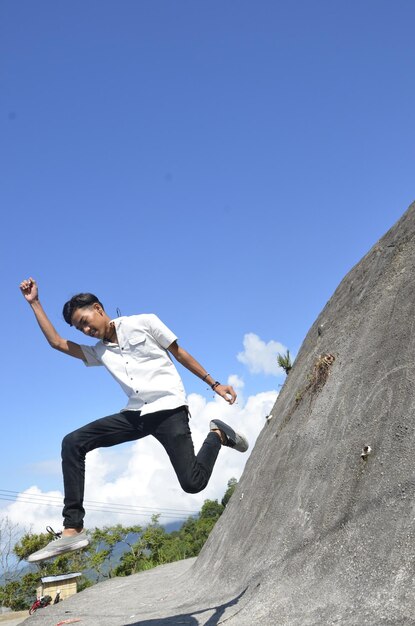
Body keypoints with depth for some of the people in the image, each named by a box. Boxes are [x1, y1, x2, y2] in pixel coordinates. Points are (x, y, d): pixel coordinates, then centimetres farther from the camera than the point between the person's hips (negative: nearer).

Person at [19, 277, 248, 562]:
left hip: (169, 409, -5)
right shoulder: (97, 352, 18)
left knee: (193, 482, -17)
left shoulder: (144, 323, 3)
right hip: (136, 414, 6)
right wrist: (35, 303, 19)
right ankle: (73, 529, -11)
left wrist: (214, 384, 7)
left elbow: (180, 354, 8)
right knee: (73, 443, -10)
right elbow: (56, 342, 17)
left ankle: (217, 435, 14)